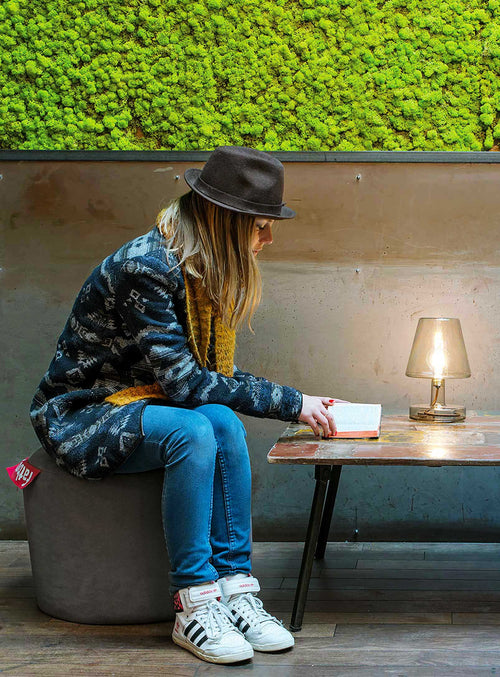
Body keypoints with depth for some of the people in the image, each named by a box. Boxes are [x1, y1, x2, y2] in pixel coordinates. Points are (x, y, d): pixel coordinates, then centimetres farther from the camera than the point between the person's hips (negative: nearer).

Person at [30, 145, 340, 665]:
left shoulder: (206, 271, 1)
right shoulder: (144, 268, -25)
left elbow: (212, 373, 6)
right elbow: (182, 381, -27)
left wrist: (293, 400, -9)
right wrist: (289, 403, -22)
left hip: (138, 403, 7)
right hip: (79, 418, -7)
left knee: (223, 422, -25)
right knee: (192, 432, -33)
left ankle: (233, 587, -23)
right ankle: (194, 606, -28)